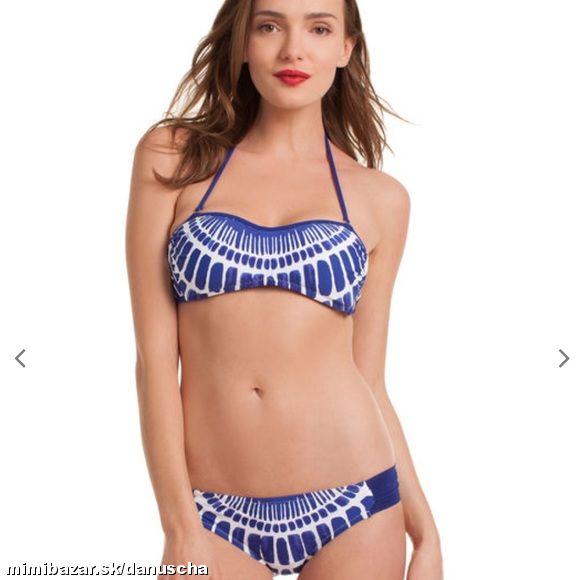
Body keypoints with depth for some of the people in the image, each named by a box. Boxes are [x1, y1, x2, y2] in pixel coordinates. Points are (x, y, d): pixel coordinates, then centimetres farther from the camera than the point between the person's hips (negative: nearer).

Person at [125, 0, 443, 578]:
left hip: (353, 506, 1)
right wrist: (180, 527, -7)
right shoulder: (173, 156, 1)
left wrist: (426, 530, 6)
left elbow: (369, 380, 8)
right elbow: (154, 353, -3)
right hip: (213, 510, -1)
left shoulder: (380, 199, 4)